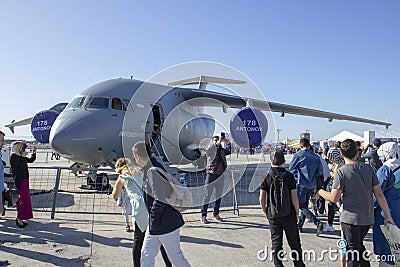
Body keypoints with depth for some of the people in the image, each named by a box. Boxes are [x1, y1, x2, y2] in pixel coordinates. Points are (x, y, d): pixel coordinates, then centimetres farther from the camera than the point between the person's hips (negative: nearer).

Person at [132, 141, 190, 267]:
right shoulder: (147, 170, 7)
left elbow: (160, 200, -27)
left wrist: (153, 217, -14)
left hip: (167, 223, -9)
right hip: (154, 225, 9)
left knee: (175, 257, 8)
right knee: (146, 255, 15)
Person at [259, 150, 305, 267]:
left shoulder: (267, 177, -6)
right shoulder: (289, 176, -9)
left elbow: (262, 198, -4)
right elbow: (294, 197, -9)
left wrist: (265, 211, 11)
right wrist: (297, 213, 4)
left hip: (273, 215, 1)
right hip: (289, 214, -1)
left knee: (276, 242, 11)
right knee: (294, 242, 14)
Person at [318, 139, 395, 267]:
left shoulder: (341, 172, -14)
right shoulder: (368, 168, 0)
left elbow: (334, 198, -13)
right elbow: (379, 194, 0)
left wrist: (321, 192, 5)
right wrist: (388, 215, 8)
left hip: (351, 218, -5)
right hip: (368, 217, 5)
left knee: (352, 249, 9)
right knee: (359, 245, 25)